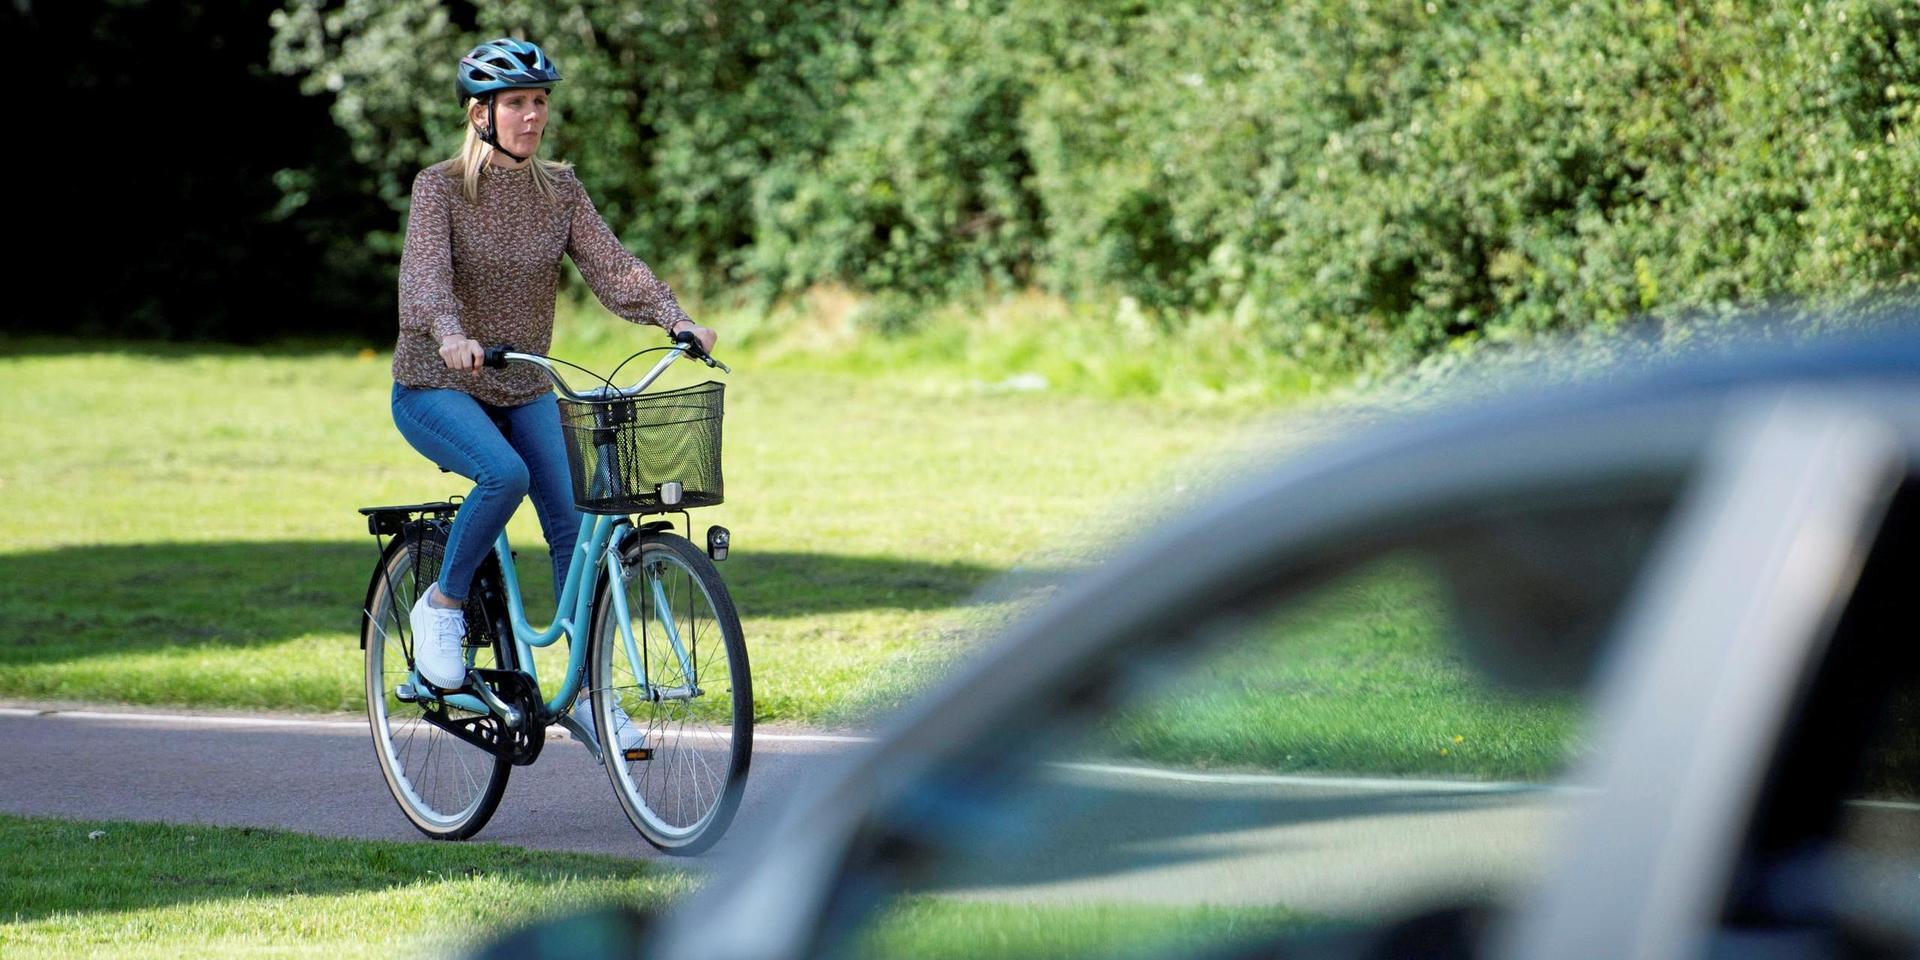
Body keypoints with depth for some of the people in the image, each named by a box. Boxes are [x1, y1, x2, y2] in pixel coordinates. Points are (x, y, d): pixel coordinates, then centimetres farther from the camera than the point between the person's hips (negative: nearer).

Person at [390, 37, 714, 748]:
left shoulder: (560, 192, 3)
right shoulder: (440, 187, -10)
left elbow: (611, 265, -8)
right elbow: (426, 272, -26)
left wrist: (676, 319, -26)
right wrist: (452, 334, -46)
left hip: (524, 392, 5)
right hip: (435, 389, -5)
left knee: (575, 525, -11)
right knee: (505, 475, -33)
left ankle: (588, 695, 0)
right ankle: (442, 604, -10)